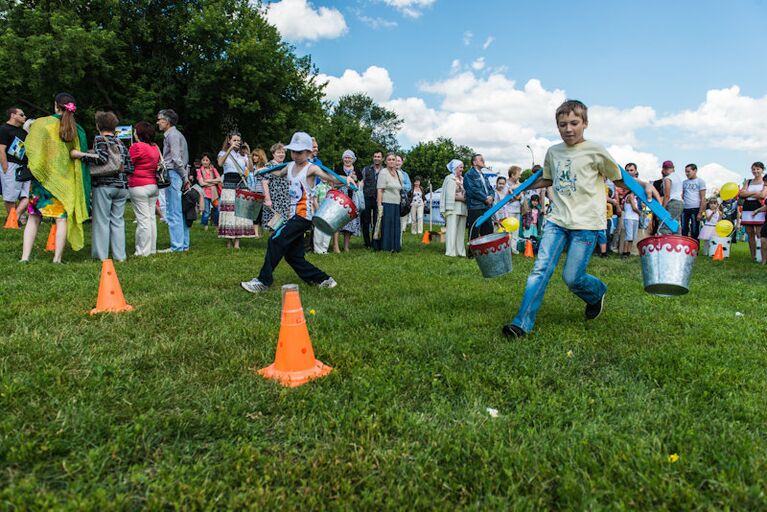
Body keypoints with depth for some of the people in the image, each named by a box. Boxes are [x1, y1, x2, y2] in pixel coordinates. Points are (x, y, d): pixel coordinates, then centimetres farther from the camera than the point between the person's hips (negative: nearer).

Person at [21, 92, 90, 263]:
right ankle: (57, 259, 1)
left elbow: (29, 148, 2)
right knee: (62, 218, 2)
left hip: (42, 177, 0)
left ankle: (25, 257, 5)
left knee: (34, 217, 8)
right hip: (66, 180, 1)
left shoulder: (41, 123, -4)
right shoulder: (77, 129, 2)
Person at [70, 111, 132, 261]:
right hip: (122, 186, 5)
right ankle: (119, 255, 7)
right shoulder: (121, 143, 14)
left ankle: (102, 255, 3)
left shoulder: (99, 139, -2)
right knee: (118, 220, 8)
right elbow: (130, 167, 10)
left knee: (102, 220, 1)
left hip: (103, 185, -5)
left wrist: (80, 154, -17)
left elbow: (103, 158, -19)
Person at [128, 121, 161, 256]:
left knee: (143, 218, -5)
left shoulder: (136, 146, -11)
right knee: (151, 217, 11)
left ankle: (143, 251, -1)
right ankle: (152, 248, 16)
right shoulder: (155, 147, 10)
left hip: (139, 186, -7)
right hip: (154, 185, 7)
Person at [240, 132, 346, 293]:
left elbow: (329, 177, -21)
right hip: (294, 214, 9)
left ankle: (264, 281, -8)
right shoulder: (290, 166, 13)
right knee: (293, 256, 9)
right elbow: (278, 173, 34)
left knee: (276, 240, -17)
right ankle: (324, 280, 17)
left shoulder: (311, 168, -7)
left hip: (304, 215, -9)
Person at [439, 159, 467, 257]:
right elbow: (449, 195, -7)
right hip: (453, 208, -6)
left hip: (463, 208, 6)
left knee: (461, 230, 5)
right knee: (452, 230, -8)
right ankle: (450, 251, -8)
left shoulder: (463, 179, 18)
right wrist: (462, 198, -9)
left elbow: (465, 193, 20)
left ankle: (460, 251, 8)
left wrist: (465, 198, -1)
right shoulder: (449, 178, 1)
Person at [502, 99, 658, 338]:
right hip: (557, 220, 4)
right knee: (541, 269, -9)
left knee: (572, 278, -4)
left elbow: (619, 180, 6)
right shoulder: (553, 152, 10)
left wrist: (643, 185, -10)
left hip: (586, 223, -4)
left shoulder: (595, 151, -4)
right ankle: (522, 323, -7)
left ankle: (597, 292, 32)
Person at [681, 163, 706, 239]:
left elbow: (703, 198, -4)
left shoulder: (700, 181, 0)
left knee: (695, 231, -1)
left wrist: (700, 212, -11)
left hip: (695, 209, -5)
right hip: (685, 209, 5)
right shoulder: (684, 182, 15)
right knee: (684, 231, 6)